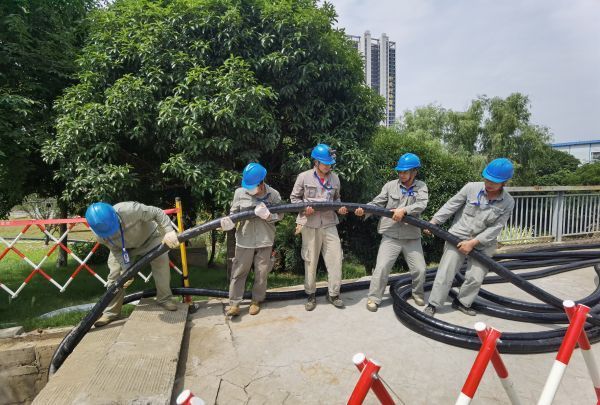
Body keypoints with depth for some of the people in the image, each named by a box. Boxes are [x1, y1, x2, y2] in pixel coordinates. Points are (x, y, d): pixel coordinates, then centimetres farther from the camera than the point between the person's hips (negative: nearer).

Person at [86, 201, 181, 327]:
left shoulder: (129, 210, -44)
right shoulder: (99, 234, -27)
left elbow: (157, 213, -35)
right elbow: (116, 250, -18)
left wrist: (169, 231, -47)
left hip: (149, 237, -3)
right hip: (123, 247, 3)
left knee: (161, 261, -23)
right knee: (115, 273, -8)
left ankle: (164, 298, -7)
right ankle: (111, 312, 9)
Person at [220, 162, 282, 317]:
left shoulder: (273, 194, -6)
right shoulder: (240, 192, -6)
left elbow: (279, 215, 1)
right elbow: (234, 213, 2)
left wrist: (268, 215, -19)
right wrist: (229, 222, -19)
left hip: (265, 240, 0)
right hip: (244, 240, 0)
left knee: (261, 272, 11)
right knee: (239, 272, 6)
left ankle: (256, 301, 29)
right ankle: (234, 304, 18)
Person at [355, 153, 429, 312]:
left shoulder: (421, 187, 2)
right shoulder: (390, 185, 1)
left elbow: (421, 205, -15)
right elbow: (377, 203, -2)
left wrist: (404, 210, -32)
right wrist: (364, 210, -21)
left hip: (412, 236, 2)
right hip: (391, 236, -1)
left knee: (419, 269, 10)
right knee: (382, 267, -7)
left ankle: (417, 293, 38)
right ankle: (374, 298, 10)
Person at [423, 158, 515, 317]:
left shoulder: (508, 202, -8)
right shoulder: (471, 188, -12)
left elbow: (496, 228, -11)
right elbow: (451, 205, -4)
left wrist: (473, 243, -19)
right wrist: (434, 221, -7)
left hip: (483, 244, 2)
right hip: (458, 237, -2)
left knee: (476, 278, 5)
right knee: (445, 273, -3)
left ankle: (462, 302, 29)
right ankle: (433, 304, 9)